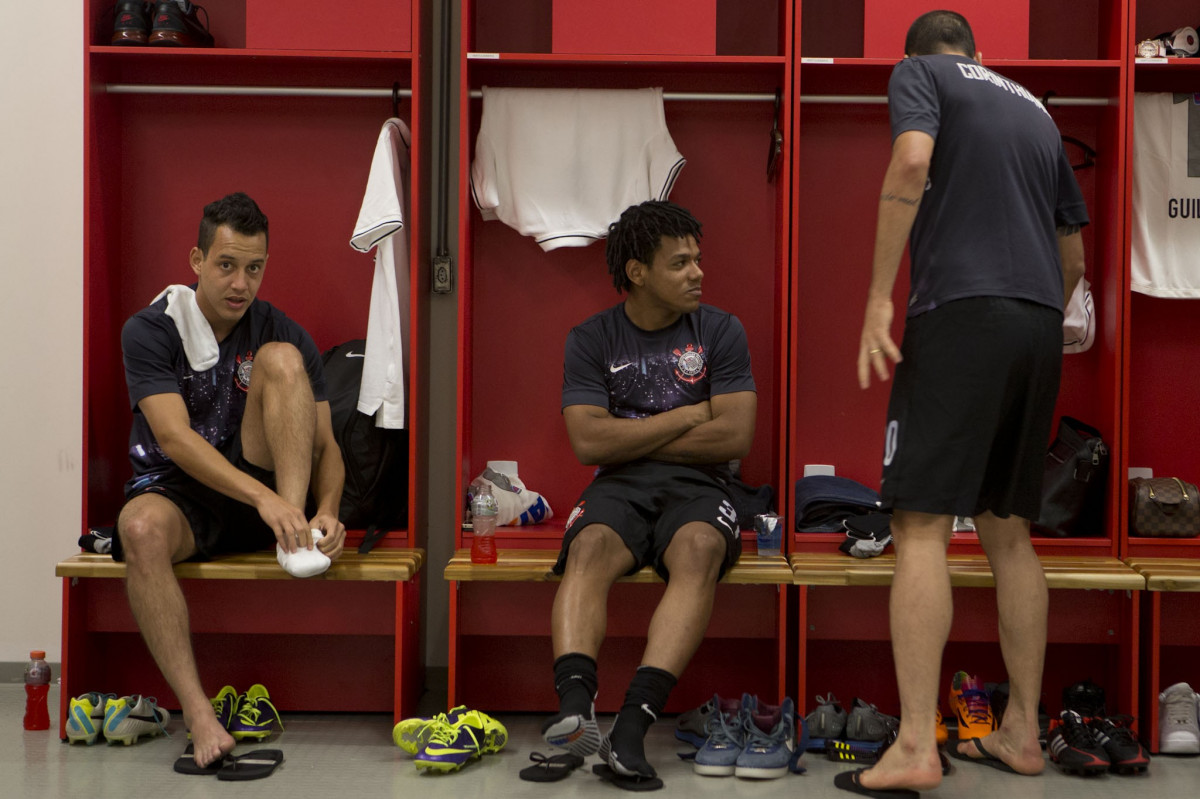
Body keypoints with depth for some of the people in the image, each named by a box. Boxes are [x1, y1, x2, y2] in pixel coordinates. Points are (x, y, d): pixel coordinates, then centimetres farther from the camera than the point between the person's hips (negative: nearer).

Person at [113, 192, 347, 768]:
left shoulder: (282, 332, 2)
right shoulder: (151, 330, -7)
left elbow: (326, 444, -1)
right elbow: (176, 439, -21)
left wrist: (326, 509, -25)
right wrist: (264, 498, -35)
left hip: (262, 490, 2)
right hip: (176, 490, -2)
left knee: (281, 360, -18)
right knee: (142, 529, -38)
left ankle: (296, 539, -29)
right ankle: (198, 715, -40)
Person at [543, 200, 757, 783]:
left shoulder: (720, 331, 8)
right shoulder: (591, 340, 7)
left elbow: (734, 437, -3)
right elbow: (589, 442, -6)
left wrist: (630, 440, -2)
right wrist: (688, 415, -2)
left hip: (696, 485, 0)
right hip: (618, 490, 1)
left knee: (699, 550, -34)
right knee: (590, 549, -33)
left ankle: (633, 723, -46)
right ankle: (575, 711, -50)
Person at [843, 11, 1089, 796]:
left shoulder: (920, 73, 9)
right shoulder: (1034, 109, 26)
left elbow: (911, 162, -13)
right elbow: (1074, 259, 26)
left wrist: (879, 297, -13)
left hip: (960, 313, -6)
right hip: (1041, 326, 7)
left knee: (922, 526, -9)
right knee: (1009, 532, 12)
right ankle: (1022, 733, 15)